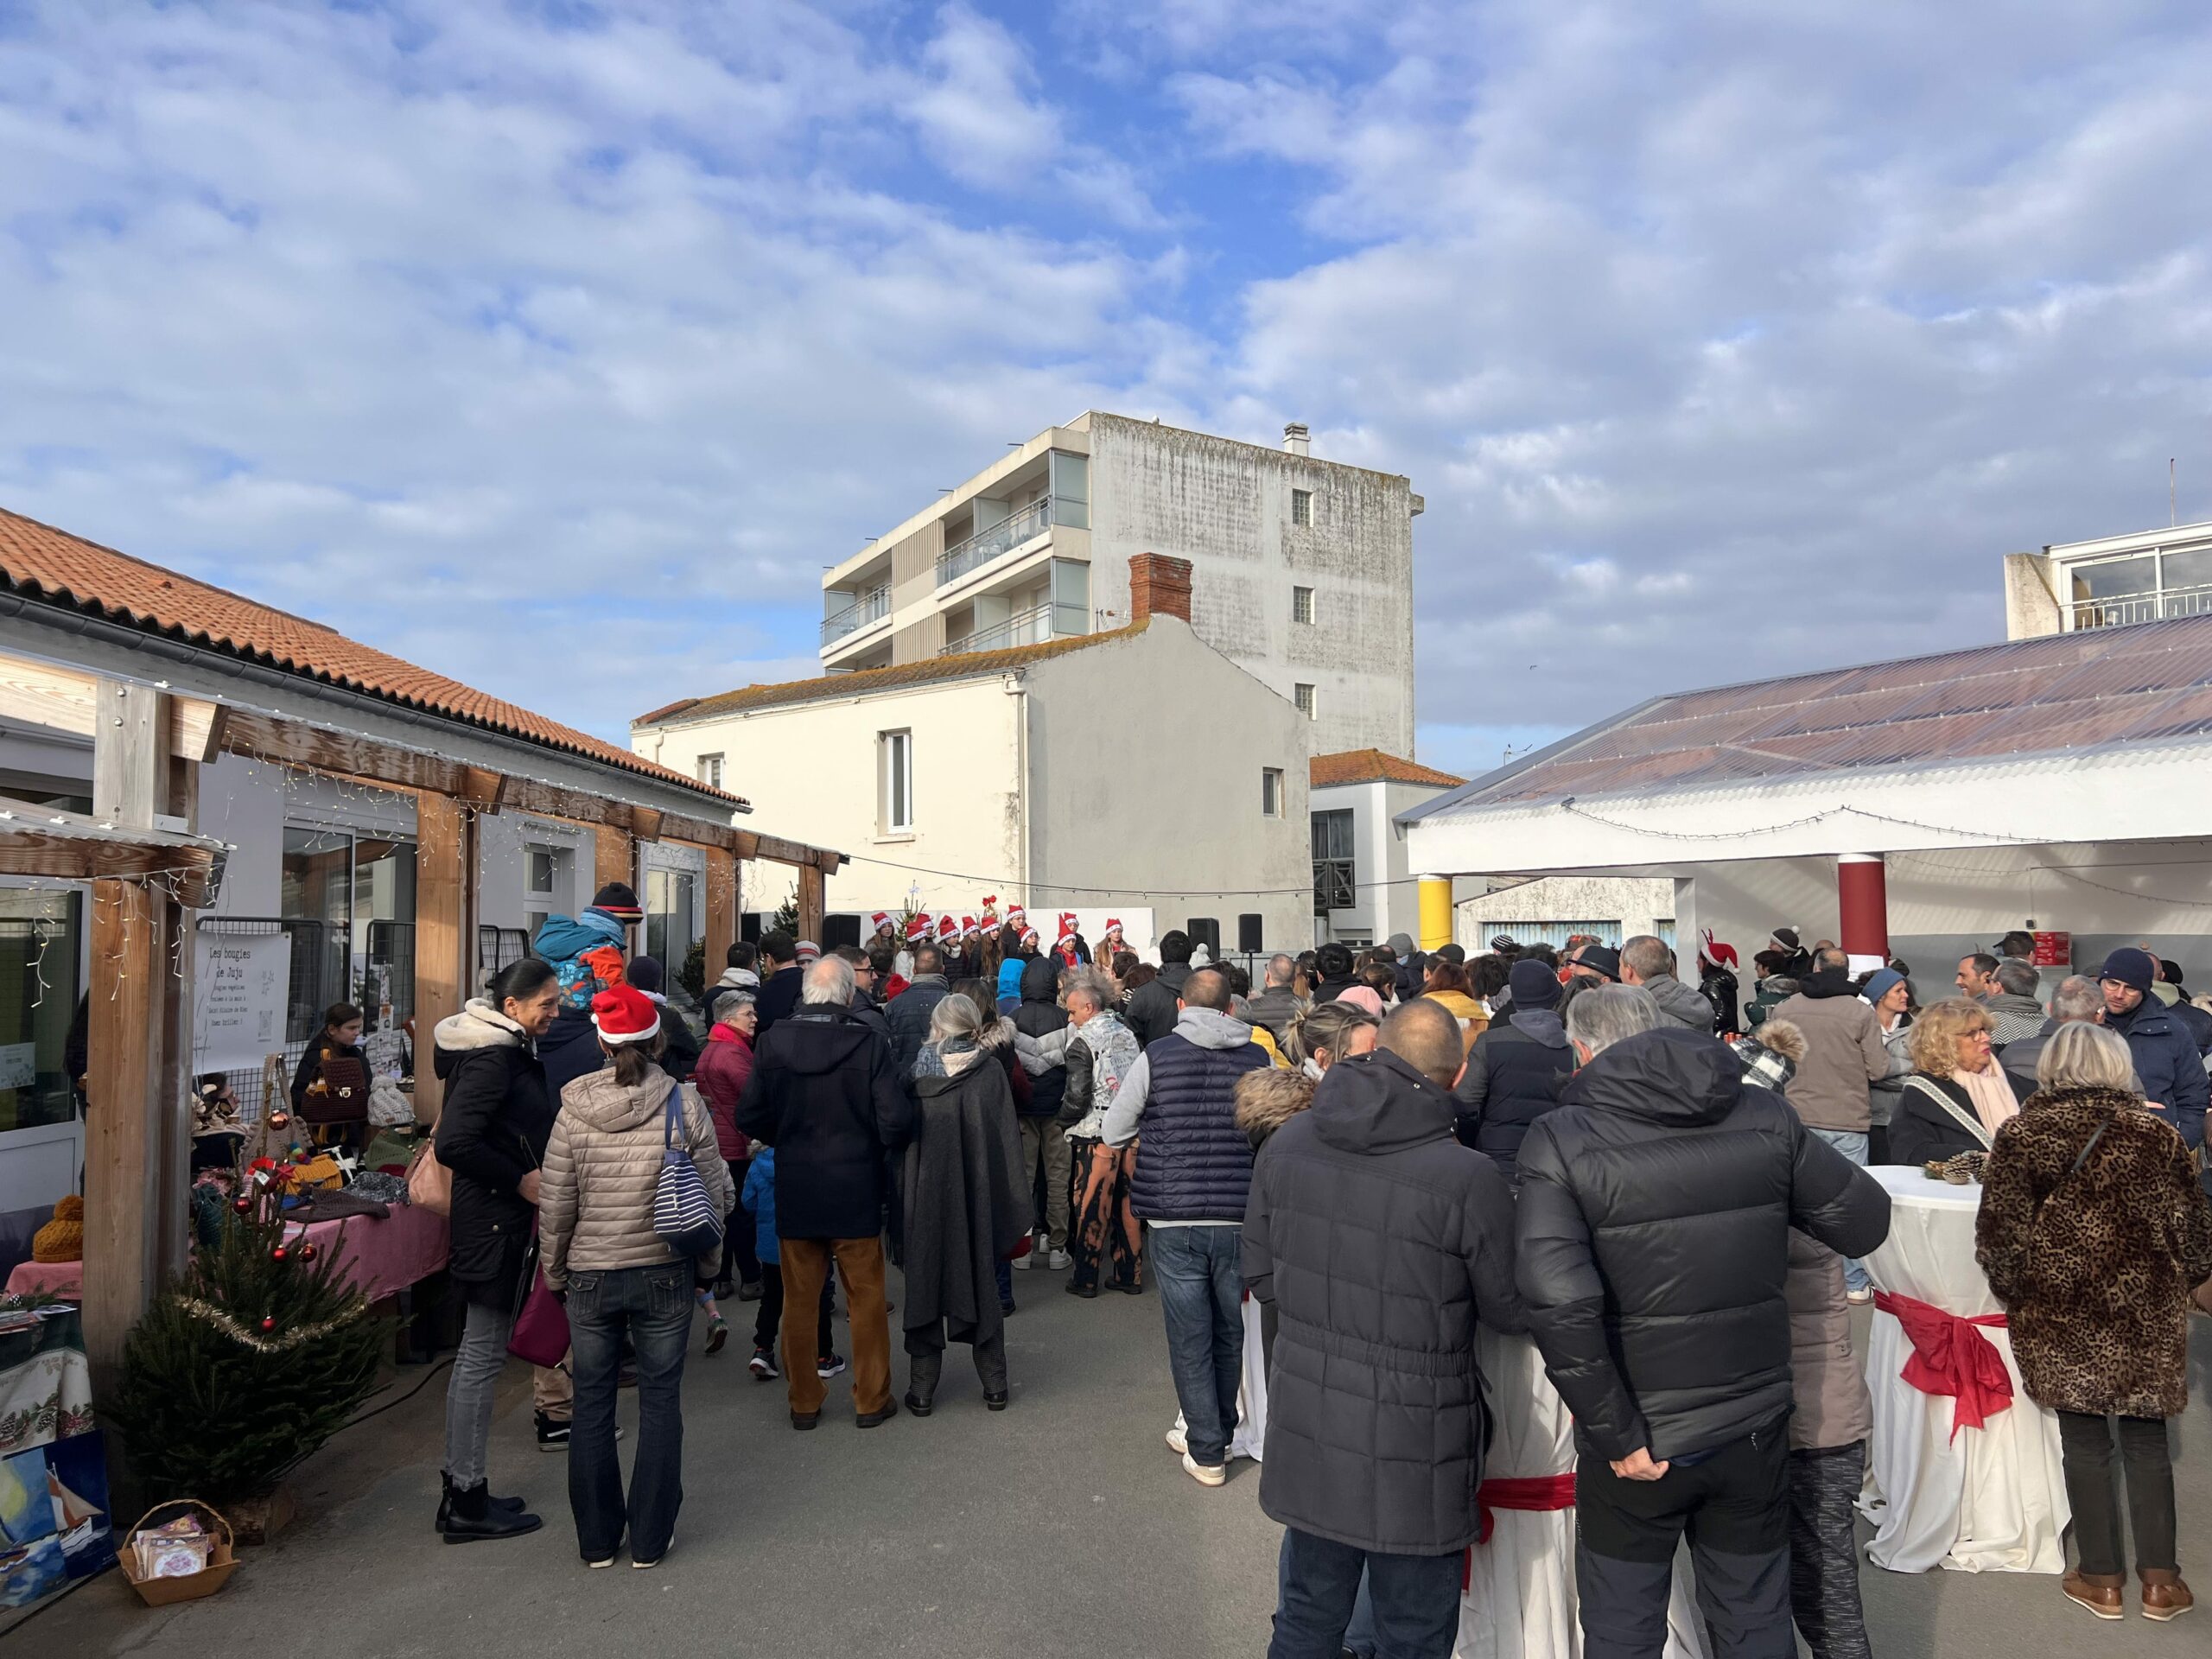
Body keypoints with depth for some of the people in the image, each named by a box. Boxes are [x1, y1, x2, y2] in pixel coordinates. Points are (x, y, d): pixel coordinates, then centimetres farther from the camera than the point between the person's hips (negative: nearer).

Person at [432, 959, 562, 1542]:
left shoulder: (506, 1049, 11)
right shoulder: (491, 1058, -20)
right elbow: (453, 1143, -28)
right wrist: (520, 1180, -19)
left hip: (498, 1214, 10)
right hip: (492, 1221, -10)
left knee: (478, 1351, 16)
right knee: (484, 1354, -1)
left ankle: (461, 1489, 27)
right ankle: (466, 1501, 10)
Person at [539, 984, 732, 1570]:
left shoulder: (574, 1112, -8)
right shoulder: (684, 1107, -10)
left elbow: (555, 1206, -4)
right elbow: (717, 1195, -6)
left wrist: (554, 1274, 11)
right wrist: (706, 1258, 12)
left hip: (590, 1276, 1)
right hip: (665, 1274, -1)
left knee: (593, 1405, 15)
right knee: (660, 1401, 12)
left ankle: (597, 1540, 26)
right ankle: (650, 1538, 20)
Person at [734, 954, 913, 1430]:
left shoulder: (773, 1042, -8)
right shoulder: (868, 1044, -15)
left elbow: (750, 1117, -5)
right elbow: (896, 1119, -17)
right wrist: (877, 1146, 5)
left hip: (795, 1190, 2)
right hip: (856, 1191, -2)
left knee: (799, 1301, 15)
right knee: (866, 1300, 12)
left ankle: (803, 1402, 25)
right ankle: (871, 1400, 22)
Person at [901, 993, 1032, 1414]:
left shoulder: (915, 1074, -8)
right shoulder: (989, 1073, -8)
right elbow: (1007, 1143, -6)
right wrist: (1016, 1207, -1)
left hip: (924, 1201, 0)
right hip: (977, 1201, 1)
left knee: (924, 1286, 11)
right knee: (981, 1284, 14)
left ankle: (922, 1389, 15)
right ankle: (994, 1385, 21)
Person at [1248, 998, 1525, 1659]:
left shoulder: (1287, 1143, -7)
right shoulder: (1469, 1178, -23)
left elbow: (1261, 1275, 4)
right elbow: (1513, 1311, -8)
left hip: (1306, 1430, 5)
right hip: (1412, 1447, -4)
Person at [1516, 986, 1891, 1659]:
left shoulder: (1559, 1141, -16)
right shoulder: (1765, 1116, -6)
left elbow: (1559, 1303, -26)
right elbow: (1866, 1221, 3)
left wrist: (1618, 1434, -15)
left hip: (1637, 1446, -3)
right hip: (1752, 1428, 3)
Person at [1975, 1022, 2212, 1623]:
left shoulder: (2021, 1134, -7)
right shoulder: (2155, 1133, -2)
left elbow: (1999, 1233, -8)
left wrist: (2014, 1291, 7)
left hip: (2059, 1310, -1)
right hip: (2144, 1308, 2)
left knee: (2084, 1441, 9)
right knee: (2146, 1439, 13)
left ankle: (2101, 1578, 17)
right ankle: (2159, 1578, 17)